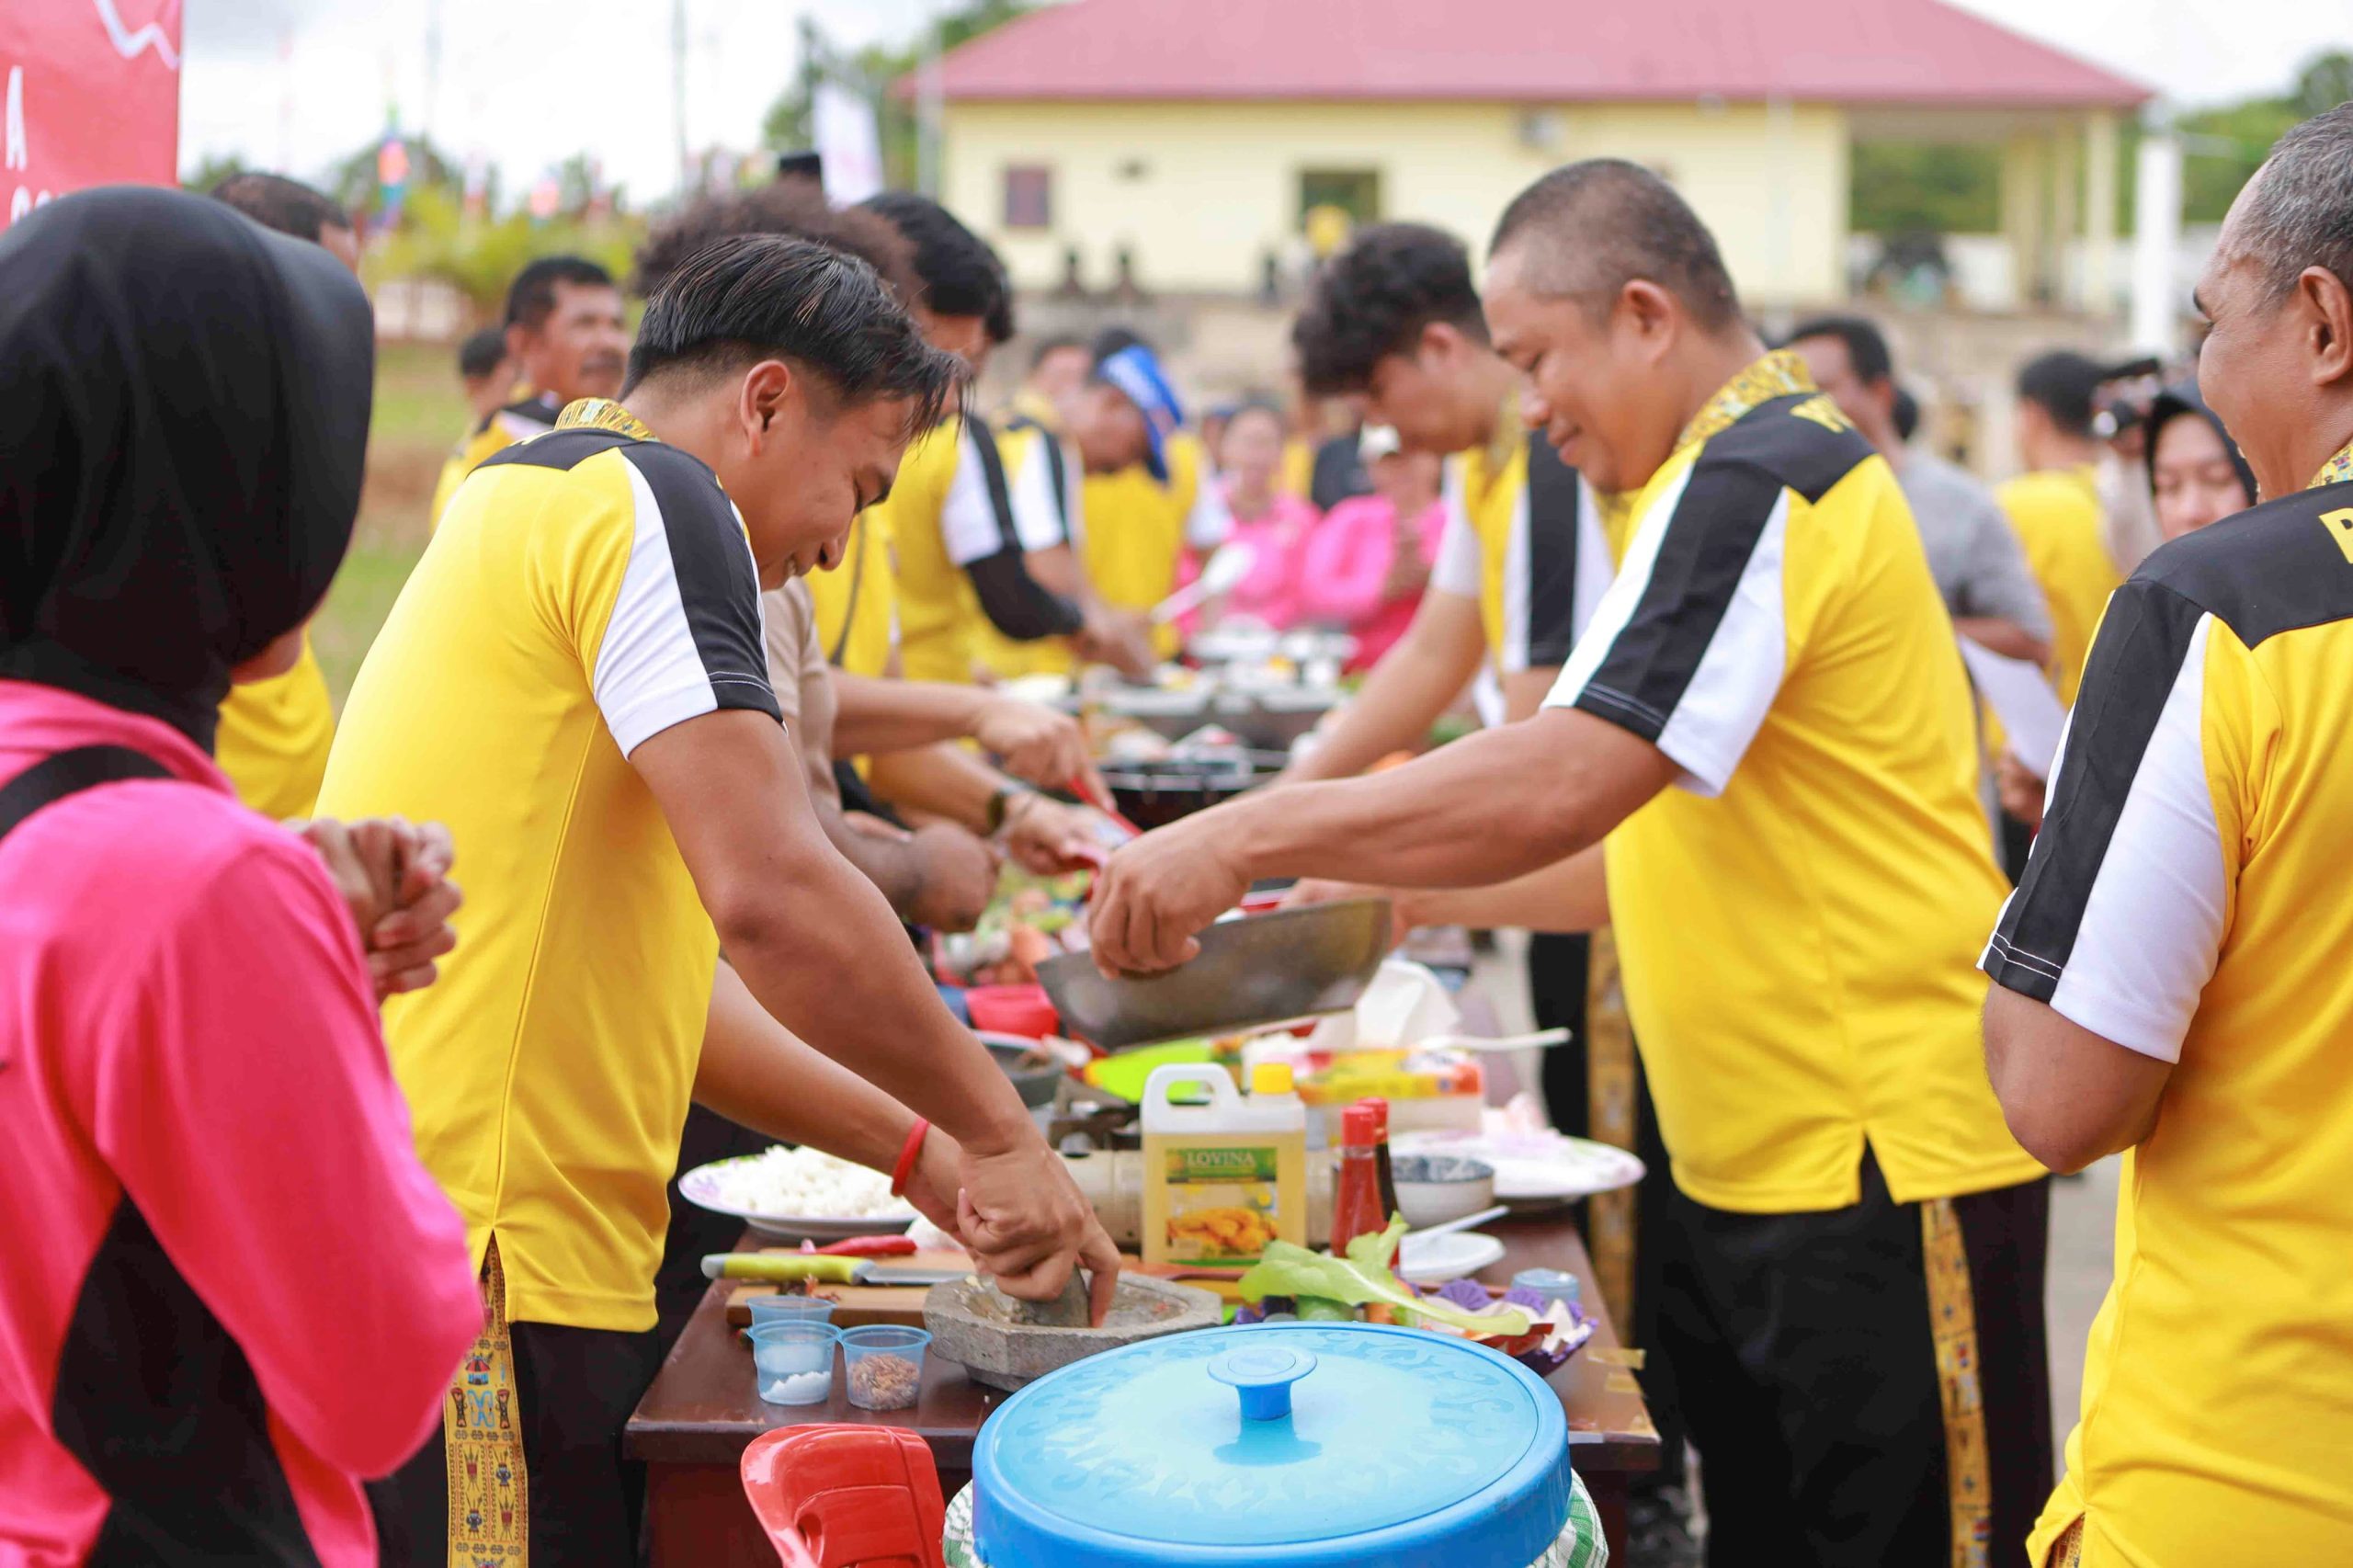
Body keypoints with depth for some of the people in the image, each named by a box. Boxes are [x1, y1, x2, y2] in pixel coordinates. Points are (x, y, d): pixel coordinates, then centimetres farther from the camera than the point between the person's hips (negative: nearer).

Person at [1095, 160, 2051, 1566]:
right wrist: (1392, 887, 16)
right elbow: (1650, 849, 21)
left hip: (1884, 1157, -10)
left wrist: (1248, 836, -22)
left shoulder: (1761, 481, -16)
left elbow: (1561, 784, -27)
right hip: (1758, 1161, 10)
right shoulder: (1740, 481, 17)